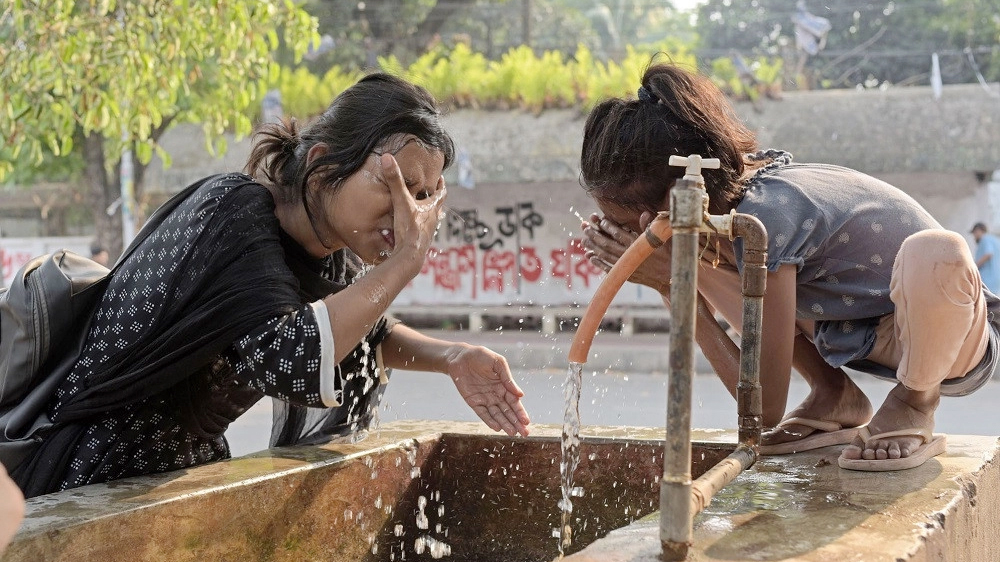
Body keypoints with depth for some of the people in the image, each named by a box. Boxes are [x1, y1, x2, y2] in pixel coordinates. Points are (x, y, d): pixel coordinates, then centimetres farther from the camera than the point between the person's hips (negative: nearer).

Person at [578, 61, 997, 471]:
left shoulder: (764, 218, -34)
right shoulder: (723, 195, -11)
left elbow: (766, 409, -29)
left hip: (948, 332, -7)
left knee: (936, 254, -42)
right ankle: (834, 395, 8)